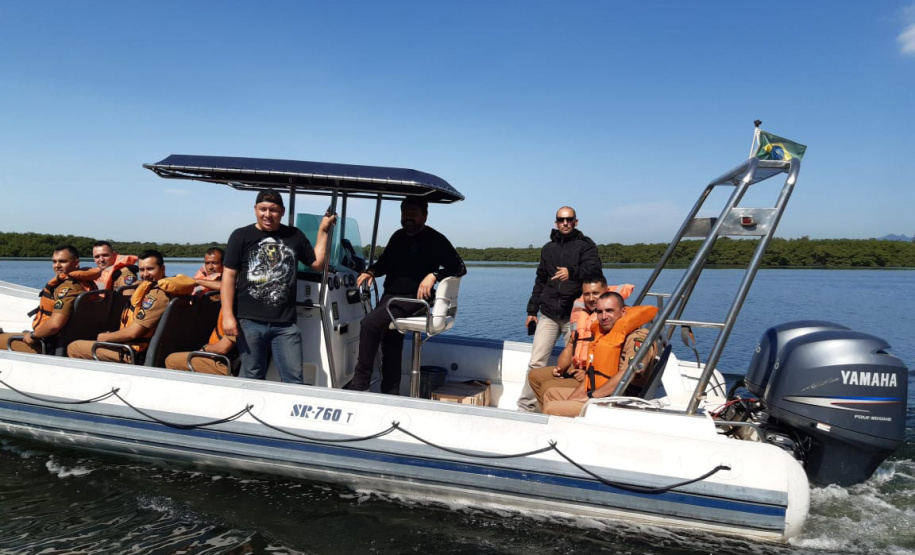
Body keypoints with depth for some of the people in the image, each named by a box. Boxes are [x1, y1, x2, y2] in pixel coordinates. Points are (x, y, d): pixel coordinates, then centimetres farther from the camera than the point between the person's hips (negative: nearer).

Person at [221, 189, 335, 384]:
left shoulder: (294, 236, 12)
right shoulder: (241, 236, 4)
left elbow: (317, 263, 14)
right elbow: (229, 275, 1)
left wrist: (323, 230, 9)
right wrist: (228, 315, -7)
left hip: (286, 323, 2)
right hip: (250, 321, -1)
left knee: (294, 379, 0)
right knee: (252, 378, 8)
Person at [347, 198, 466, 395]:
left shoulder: (435, 240, -4)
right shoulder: (398, 236, 18)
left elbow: (459, 267, -10)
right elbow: (384, 262, 28)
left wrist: (433, 275, -25)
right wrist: (371, 271, 6)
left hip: (411, 299, -8)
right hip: (389, 297, 8)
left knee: (369, 324, -25)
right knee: (391, 350, 11)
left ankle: (360, 382, -16)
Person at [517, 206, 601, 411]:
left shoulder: (586, 246, 3)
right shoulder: (548, 248, 18)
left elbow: (594, 270, -15)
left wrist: (571, 272, -34)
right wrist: (532, 311, 19)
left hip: (574, 317, -3)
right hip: (548, 315, 4)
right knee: (536, 363, -2)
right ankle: (525, 407, 4)